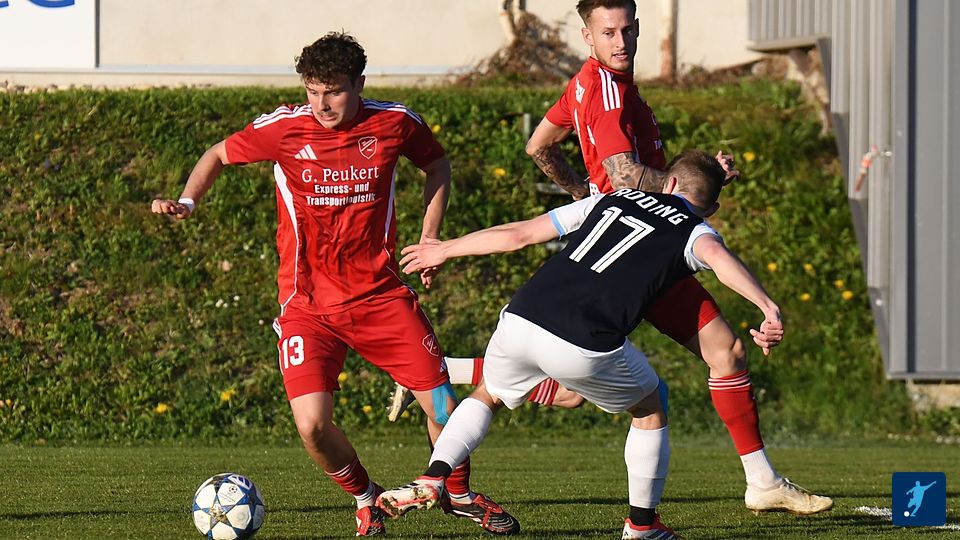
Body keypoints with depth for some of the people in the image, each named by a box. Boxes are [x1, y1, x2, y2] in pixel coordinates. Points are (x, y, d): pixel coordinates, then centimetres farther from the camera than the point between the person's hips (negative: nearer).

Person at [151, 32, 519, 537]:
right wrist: (187, 201, -10)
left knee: (442, 405, -2)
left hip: (380, 294, 1)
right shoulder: (284, 128, -10)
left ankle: (460, 494, 29)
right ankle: (366, 499, 12)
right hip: (308, 303, -1)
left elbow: (437, 165, 16)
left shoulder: (394, 123, -5)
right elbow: (219, 154, 7)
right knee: (312, 424, -18)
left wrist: (429, 237, 8)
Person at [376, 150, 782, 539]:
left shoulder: (614, 199, 24)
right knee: (649, 408, 25)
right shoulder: (695, 232, 13)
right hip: (584, 347, -3)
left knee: (487, 396, 31)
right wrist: (768, 308, -27)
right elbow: (716, 255, -14)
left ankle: (432, 479, 9)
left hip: (520, 320, 3)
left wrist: (445, 250, 37)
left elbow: (519, 234, 25)